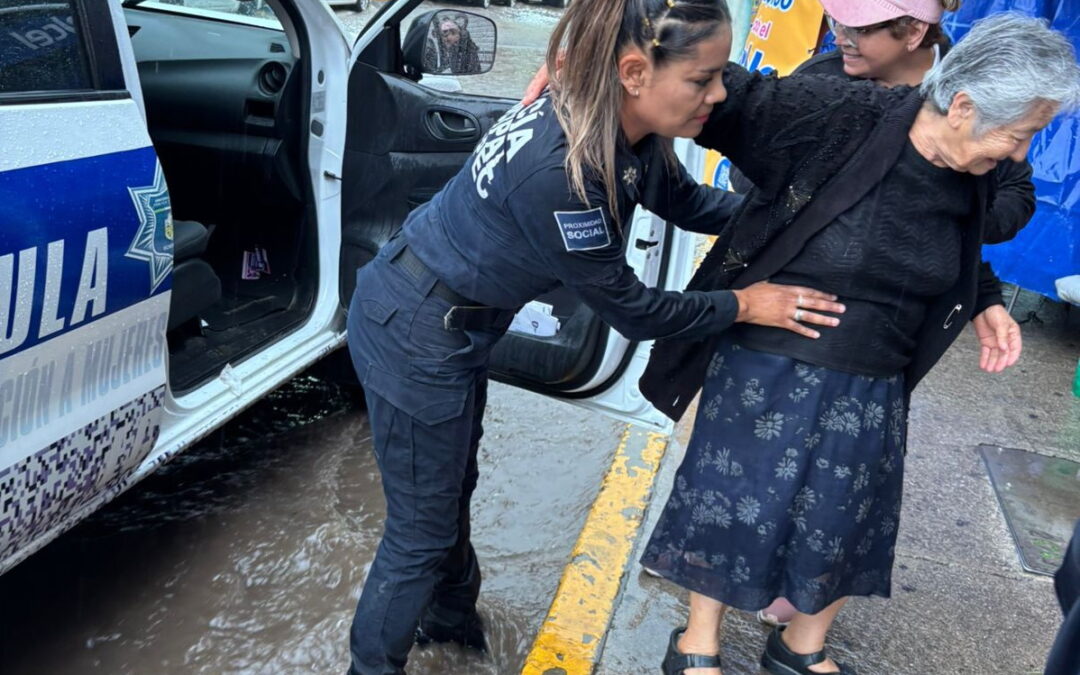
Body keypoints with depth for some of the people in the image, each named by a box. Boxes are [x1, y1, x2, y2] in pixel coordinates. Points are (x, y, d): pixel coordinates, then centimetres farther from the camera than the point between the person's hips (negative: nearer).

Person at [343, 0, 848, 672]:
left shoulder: (625, 131, -9)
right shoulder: (559, 169, -35)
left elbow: (686, 200, 11)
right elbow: (628, 309, -22)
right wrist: (745, 304, -11)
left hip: (456, 325, 9)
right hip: (413, 335, -9)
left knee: (452, 490, 27)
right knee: (423, 529, 7)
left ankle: (452, 619, 51)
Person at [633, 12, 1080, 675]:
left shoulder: (972, 183, -2)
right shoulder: (839, 116, -21)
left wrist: (984, 304, 3)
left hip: (868, 394, 5)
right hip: (766, 371, -5)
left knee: (843, 526, 16)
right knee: (733, 505, 9)